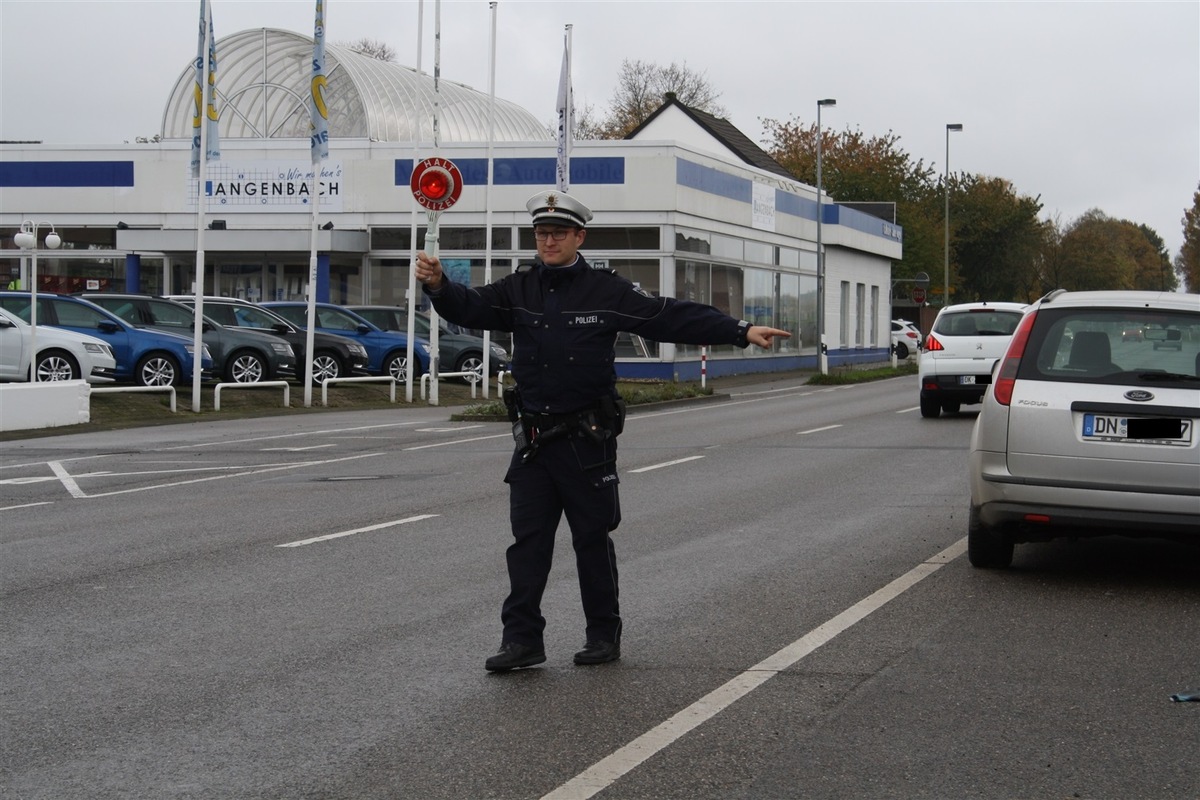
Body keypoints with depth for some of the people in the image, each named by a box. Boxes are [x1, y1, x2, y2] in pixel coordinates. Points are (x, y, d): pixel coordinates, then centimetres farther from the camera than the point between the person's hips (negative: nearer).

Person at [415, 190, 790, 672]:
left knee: (593, 540, 6)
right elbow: (471, 309, -6)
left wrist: (741, 331, -11)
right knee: (527, 540, 2)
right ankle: (522, 639, 5)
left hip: (587, 441, -3)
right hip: (533, 438, 3)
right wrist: (438, 285, -28)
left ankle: (604, 635, 17)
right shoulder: (519, 290, 7)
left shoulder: (606, 292, -2)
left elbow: (673, 319, -4)